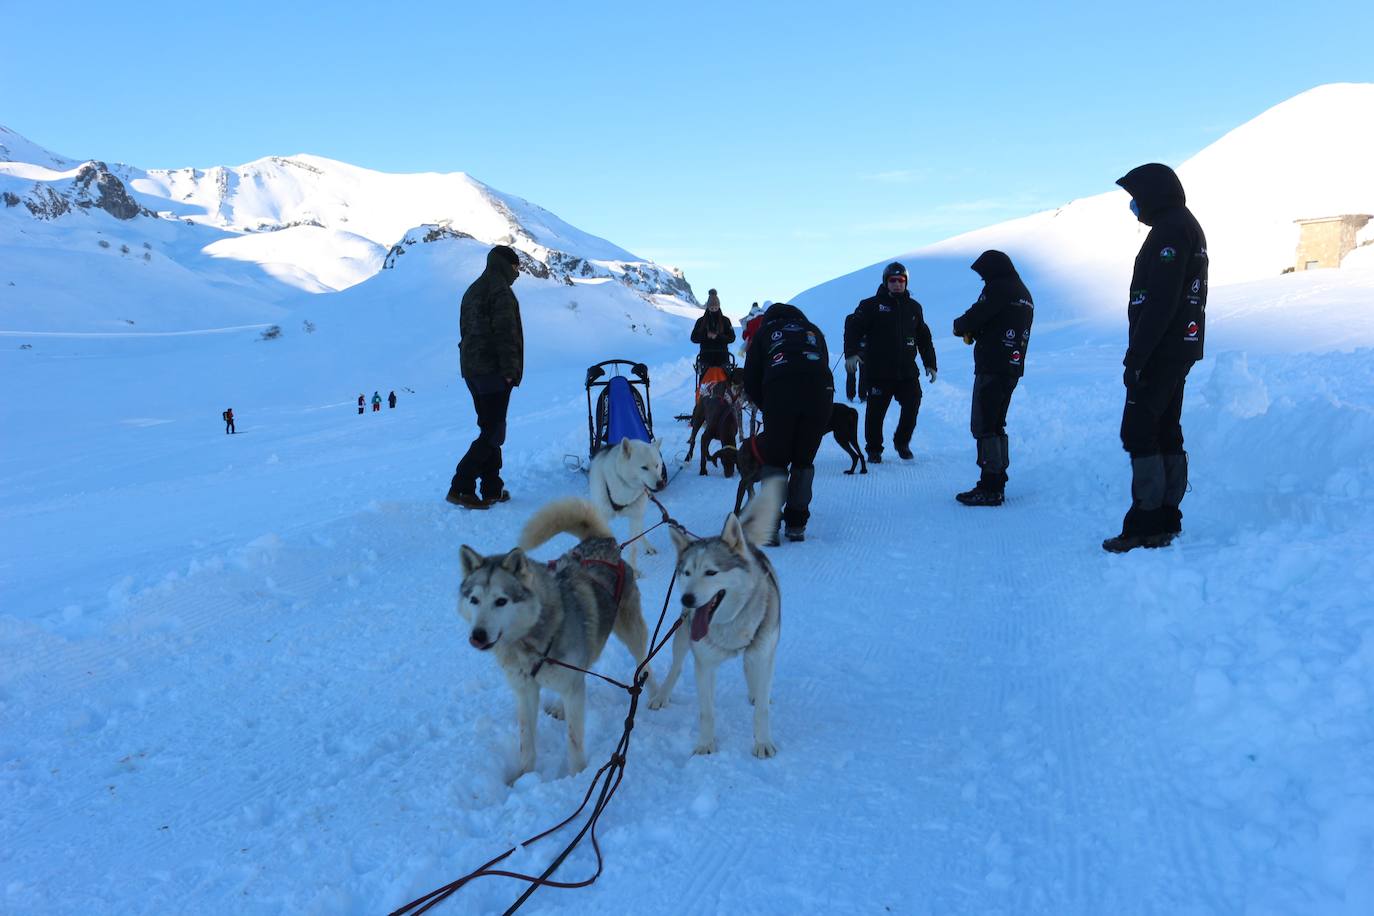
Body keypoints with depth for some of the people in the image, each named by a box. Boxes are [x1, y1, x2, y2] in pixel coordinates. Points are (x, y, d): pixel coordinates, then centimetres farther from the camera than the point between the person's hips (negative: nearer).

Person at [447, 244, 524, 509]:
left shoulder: (472, 291, 20)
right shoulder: (501, 291, -10)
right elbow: (505, 333, -17)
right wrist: (510, 370, -15)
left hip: (472, 368, 9)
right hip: (493, 370, -9)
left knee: (489, 428, 14)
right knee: (493, 431, -7)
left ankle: (492, 490, 15)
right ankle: (461, 488, -12)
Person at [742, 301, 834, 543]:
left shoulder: (764, 332, 26)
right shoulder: (813, 331, 33)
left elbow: (750, 381, 21)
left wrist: (766, 406, 33)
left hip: (779, 394, -2)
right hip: (819, 393, 2)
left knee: (775, 461, 9)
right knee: (804, 461, 14)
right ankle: (796, 525, 14)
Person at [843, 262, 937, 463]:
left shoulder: (913, 307, 14)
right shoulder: (872, 305, 1)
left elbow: (924, 338, 21)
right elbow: (853, 327, -6)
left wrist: (930, 364, 17)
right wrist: (851, 353, -20)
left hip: (907, 371, 3)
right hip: (878, 371, -3)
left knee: (913, 405, -4)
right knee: (876, 411, 0)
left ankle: (902, 443, 20)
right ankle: (874, 450, 18)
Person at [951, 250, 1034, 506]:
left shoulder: (998, 288, -9)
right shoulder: (1024, 293, 21)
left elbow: (974, 317, -13)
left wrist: (960, 327, 8)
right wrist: (975, 334, 14)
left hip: (991, 368, -9)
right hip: (1013, 368, 10)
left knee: (983, 426, -7)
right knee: (996, 425, 15)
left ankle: (989, 487, -10)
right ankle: (998, 483, 18)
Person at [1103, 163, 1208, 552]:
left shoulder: (1170, 230, -14)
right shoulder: (1187, 226, 20)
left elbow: (1159, 302, -22)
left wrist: (1136, 356, -21)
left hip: (1161, 352, -11)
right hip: (1179, 349, 11)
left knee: (1138, 432, -9)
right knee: (1165, 432, 12)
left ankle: (1146, 525, -7)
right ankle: (1167, 520, 17)